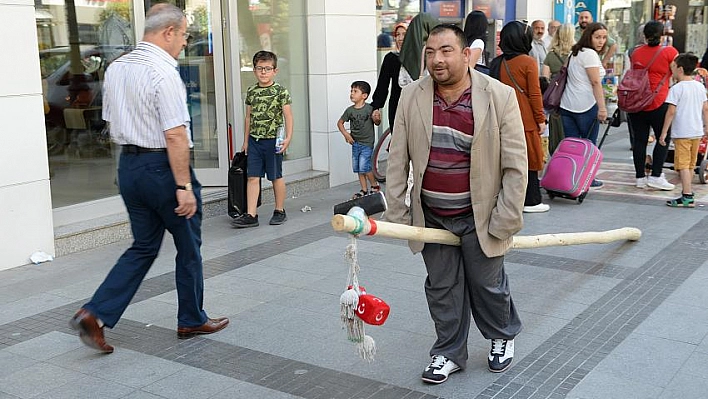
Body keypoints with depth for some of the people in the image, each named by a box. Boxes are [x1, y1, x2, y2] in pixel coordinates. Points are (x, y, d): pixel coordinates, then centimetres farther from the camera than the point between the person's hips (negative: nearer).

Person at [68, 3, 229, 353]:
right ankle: (192, 321, 25)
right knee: (188, 246, 11)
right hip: (162, 167, -8)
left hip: (128, 166, 8)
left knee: (144, 246, 16)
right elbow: (175, 134, -23)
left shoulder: (115, 68, 8)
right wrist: (184, 186, -20)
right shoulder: (163, 72, -19)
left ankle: (95, 314, 6)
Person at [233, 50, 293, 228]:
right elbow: (249, 117, 15)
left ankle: (279, 211, 22)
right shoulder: (251, 92, 9)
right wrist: (246, 141, 16)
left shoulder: (281, 91, -4)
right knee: (252, 177, 0)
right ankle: (251, 215, 1)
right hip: (255, 140, 4)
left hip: (273, 140, -4)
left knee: (276, 176, 7)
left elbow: (288, 115, -6)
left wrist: (288, 137, -16)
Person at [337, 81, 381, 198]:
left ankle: (375, 186, 11)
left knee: (364, 167, -11)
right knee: (357, 168, 9)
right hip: (355, 143, 5)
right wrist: (345, 134, -3)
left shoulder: (369, 109, -10)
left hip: (367, 143, -5)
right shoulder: (350, 110, 1)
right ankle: (364, 190, 21)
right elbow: (340, 123, 12)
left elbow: (377, 123, -2)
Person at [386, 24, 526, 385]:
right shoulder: (411, 97, -3)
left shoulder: (500, 97, -12)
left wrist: (507, 219, -11)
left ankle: (502, 336, 41)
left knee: (488, 285, 13)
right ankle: (449, 353, 30)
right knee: (441, 289, 12)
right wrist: (396, 212, -2)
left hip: (479, 216, -2)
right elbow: (398, 159, 1)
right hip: (431, 216, 3)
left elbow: (515, 164, -10)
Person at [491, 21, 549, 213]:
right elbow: (534, 94, -10)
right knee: (528, 160, 4)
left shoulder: (497, 63, 5)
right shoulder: (528, 62, -10)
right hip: (525, 119, -5)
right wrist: (541, 119, -2)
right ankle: (531, 201, 10)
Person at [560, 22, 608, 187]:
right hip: (586, 105, -7)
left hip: (567, 105, 8)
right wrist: (602, 107, -19)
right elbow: (595, 82, -16)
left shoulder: (574, 52, 17)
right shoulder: (590, 54, -10)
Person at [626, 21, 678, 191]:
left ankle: (640, 177, 11)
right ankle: (656, 176, 2)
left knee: (639, 139, 7)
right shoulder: (669, 52, -4)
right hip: (658, 103, -4)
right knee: (664, 139, 7)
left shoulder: (635, 53, 8)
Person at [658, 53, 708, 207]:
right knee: (690, 165, 17)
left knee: (683, 165, -5)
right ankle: (687, 192, 26)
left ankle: (687, 198, -8)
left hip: (682, 133, -7)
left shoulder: (676, 88, -12)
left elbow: (671, 111, -14)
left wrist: (664, 132, -9)